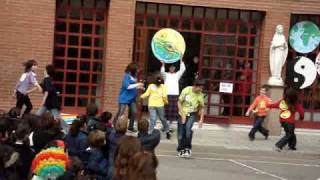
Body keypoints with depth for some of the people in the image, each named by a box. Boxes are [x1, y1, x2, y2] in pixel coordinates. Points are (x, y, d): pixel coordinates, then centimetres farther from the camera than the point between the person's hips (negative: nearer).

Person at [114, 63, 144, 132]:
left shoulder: (134, 76, 7)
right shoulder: (126, 76, -14)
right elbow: (127, 86, -21)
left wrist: (138, 87, 3)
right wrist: (137, 84, -16)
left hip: (132, 98, 7)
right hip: (124, 97, -7)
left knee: (134, 112, 5)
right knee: (120, 113, -6)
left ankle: (131, 127, 19)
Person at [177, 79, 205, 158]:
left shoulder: (200, 95, -10)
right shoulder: (186, 90, -16)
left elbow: (202, 108, 2)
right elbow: (179, 102, -9)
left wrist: (201, 119, -5)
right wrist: (182, 114, -14)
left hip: (192, 114, 0)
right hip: (183, 114, 0)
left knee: (188, 127, -28)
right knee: (181, 134, 1)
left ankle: (188, 148, -18)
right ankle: (180, 150, 24)